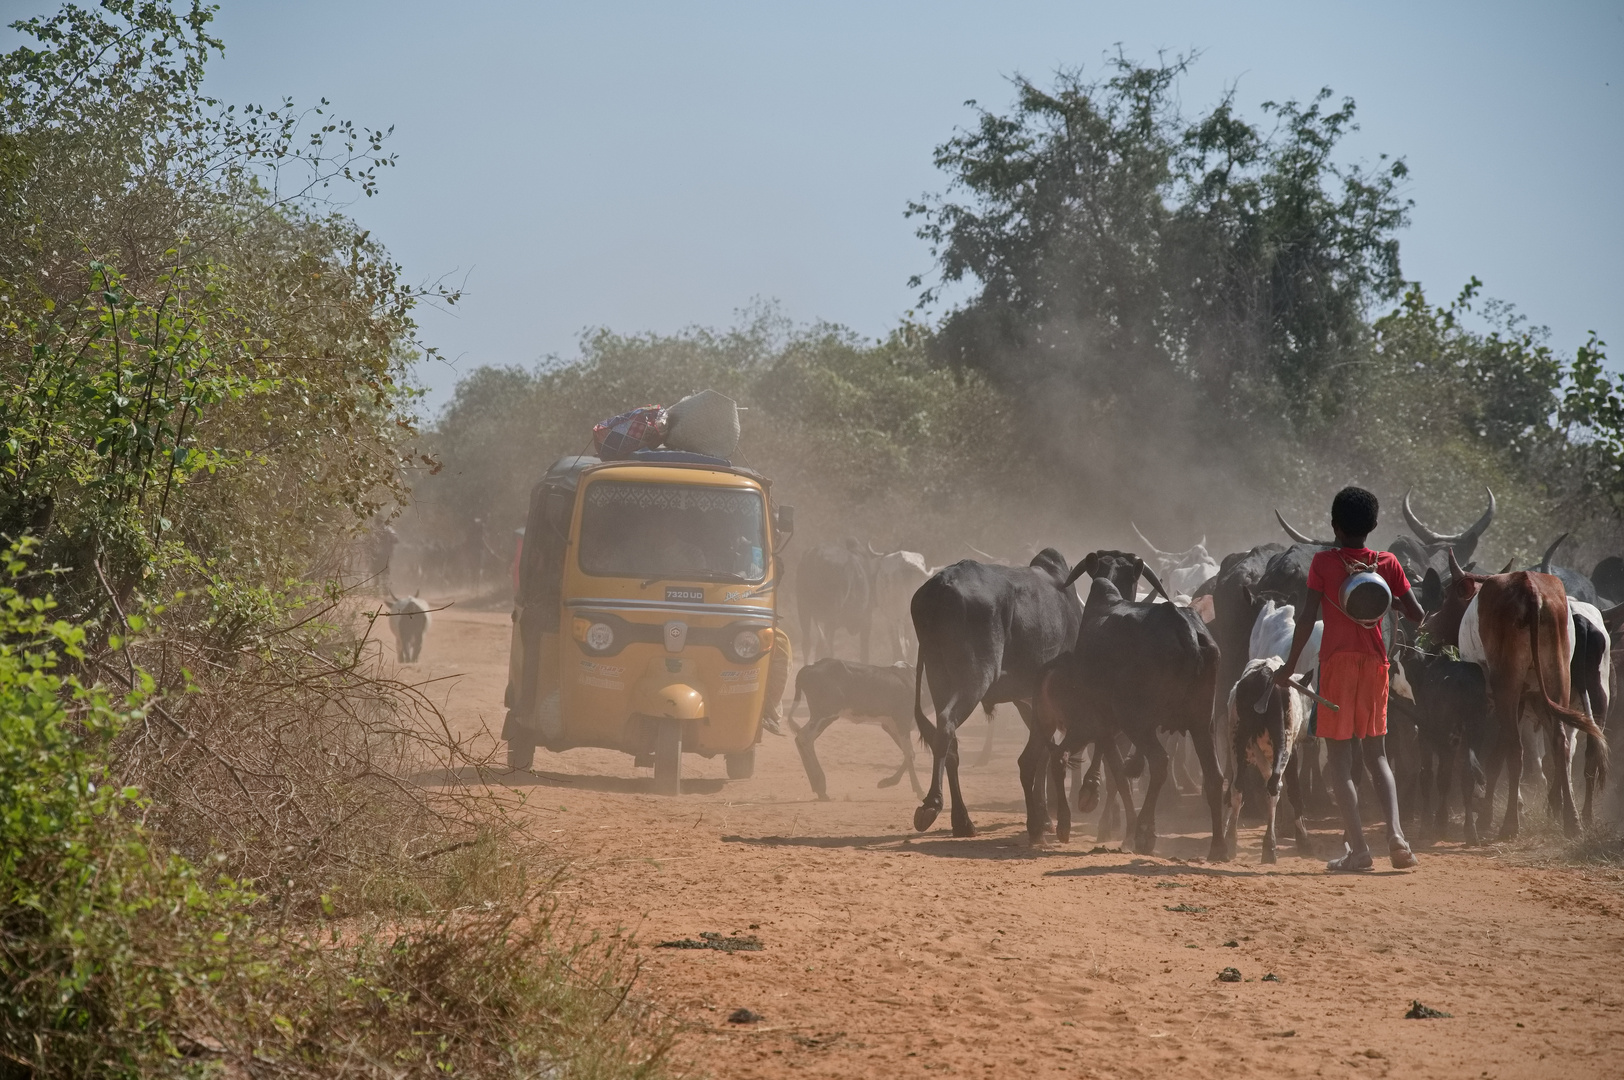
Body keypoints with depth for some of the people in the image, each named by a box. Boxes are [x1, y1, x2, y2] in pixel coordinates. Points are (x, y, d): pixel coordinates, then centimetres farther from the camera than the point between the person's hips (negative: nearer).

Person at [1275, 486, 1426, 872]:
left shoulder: (1324, 562, -4)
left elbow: (1307, 617, -10)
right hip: (1374, 662, 3)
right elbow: (1416, 615, 4)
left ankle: (1358, 847, -6)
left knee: (1340, 759, 2)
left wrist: (1290, 666, -5)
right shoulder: (1387, 563, 5)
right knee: (1376, 756, 13)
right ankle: (1395, 832, -7)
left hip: (1337, 660, -3)